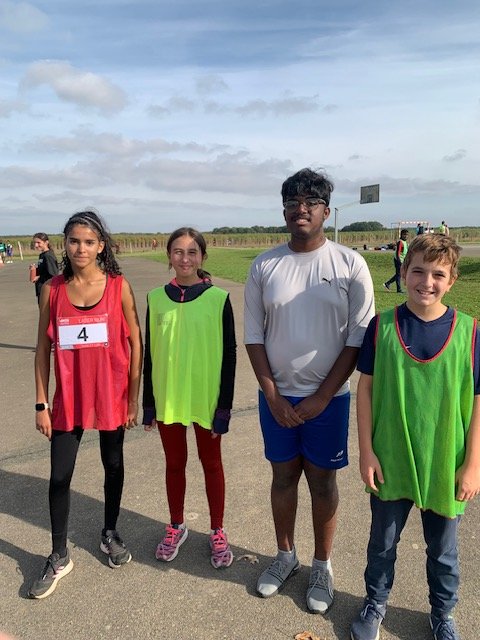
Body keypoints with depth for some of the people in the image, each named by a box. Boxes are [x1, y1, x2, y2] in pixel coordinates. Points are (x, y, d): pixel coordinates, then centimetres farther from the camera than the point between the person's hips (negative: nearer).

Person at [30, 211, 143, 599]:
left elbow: (135, 343, -4)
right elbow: (43, 348, 2)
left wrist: (134, 397, -5)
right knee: (59, 476, 5)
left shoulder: (118, 286, -7)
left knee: (113, 466, 15)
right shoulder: (52, 290, -2)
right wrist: (41, 403, 0)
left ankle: (110, 534, 40)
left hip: (111, 395, -1)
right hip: (68, 397, 1)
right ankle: (60, 557, 26)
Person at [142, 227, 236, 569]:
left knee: (211, 463, 14)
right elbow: (150, 352, 5)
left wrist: (224, 406, -8)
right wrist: (148, 403, 5)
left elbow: (229, 355, -6)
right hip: (167, 398, 3)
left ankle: (218, 532, 32)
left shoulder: (218, 298, -9)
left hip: (207, 398, -2)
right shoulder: (157, 298, -1)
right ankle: (177, 527, 38)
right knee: (175, 463, 18)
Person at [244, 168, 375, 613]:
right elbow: (253, 336, 1)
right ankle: (285, 555, 38)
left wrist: (321, 397, -11)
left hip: (327, 397, -2)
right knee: (283, 476, 16)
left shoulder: (350, 264, -7)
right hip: (276, 397, 2)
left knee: (322, 480, 12)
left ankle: (322, 565, 33)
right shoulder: (264, 266, -1)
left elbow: (359, 338, -7)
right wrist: (273, 395, -5)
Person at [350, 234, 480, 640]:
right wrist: (367, 451, -6)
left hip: (445, 467, 0)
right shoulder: (382, 326, -9)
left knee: (443, 550, 21)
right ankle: (375, 603, 46)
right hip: (390, 463, 0)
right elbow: (365, 388, -5)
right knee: (383, 541, 20)